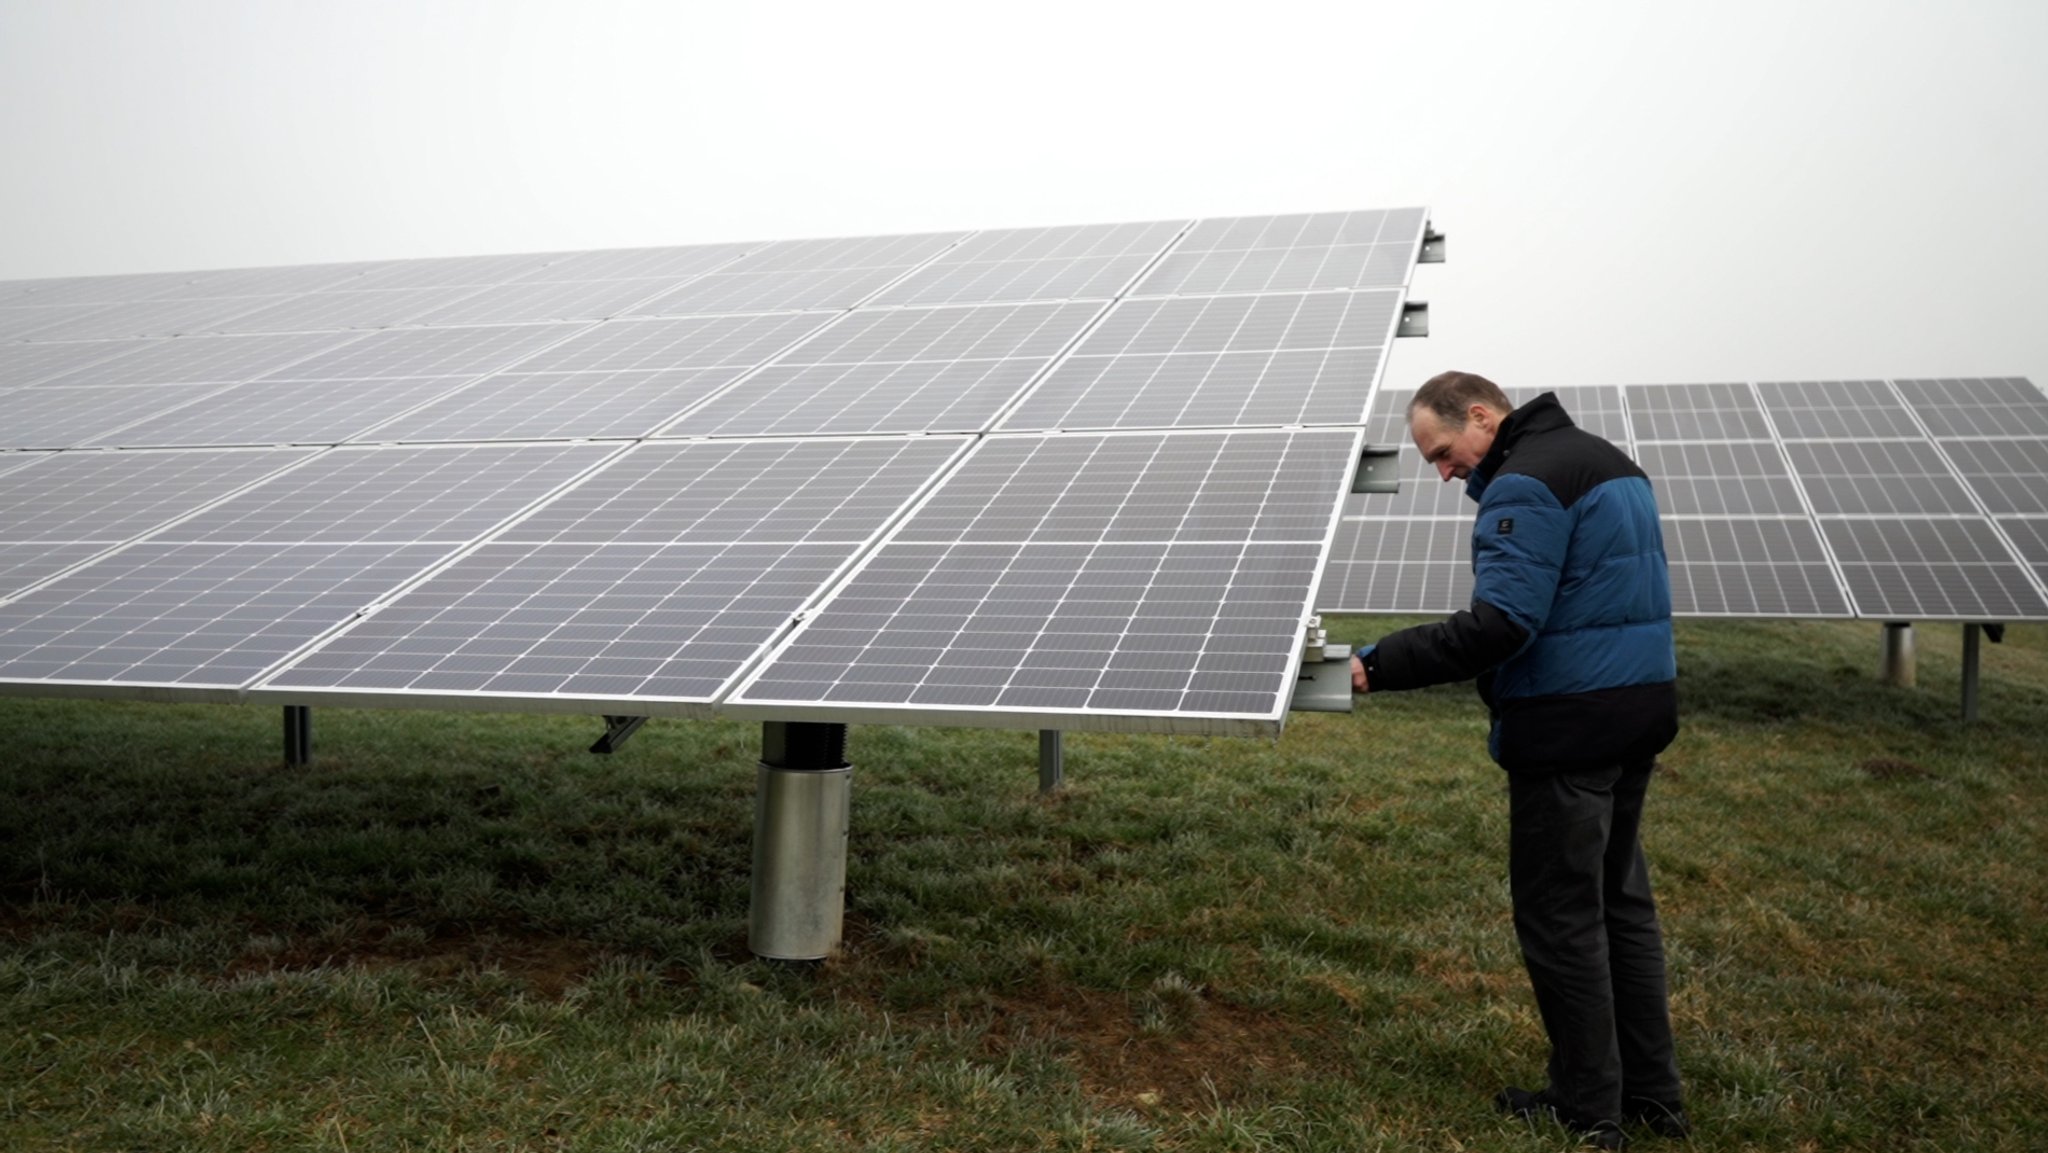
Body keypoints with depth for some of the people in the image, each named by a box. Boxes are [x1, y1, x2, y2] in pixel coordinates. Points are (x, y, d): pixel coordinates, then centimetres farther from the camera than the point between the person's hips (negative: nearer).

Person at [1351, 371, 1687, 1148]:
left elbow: (1500, 625, -26)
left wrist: (1378, 666, -25)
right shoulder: (1609, 462, 17)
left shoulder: (1526, 483, -16)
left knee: (1560, 917, 1)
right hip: (1642, 705, 10)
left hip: (1571, 724, -10)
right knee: (1621, 900, 18)